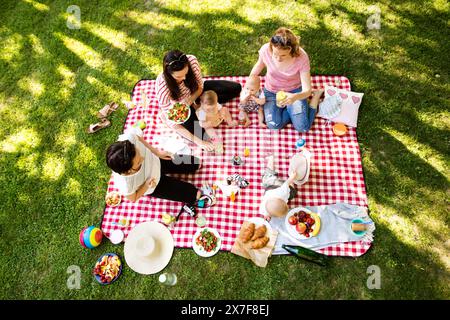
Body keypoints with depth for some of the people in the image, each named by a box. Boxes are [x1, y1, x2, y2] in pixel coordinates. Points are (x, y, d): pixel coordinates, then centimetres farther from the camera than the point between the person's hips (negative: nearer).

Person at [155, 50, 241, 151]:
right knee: (197, 133, -24)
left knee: (236, 88, 0)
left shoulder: (192, 60, -33)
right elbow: (172, 123, -32)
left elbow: (200, 87, -12)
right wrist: (198, 141, -37)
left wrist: (190, 99, -31)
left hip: (195, 92, 3)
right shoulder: (162, 86, -40)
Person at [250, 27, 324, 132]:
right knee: (273, 125, -22)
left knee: (302, 127, -13)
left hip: (294, 91, -1)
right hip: (271, 92, 2)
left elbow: (307, 90, -27)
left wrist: (295, 97, -50)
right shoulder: (265, 50, -23)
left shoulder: (301, 57, -28)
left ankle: (316, 95, 14)